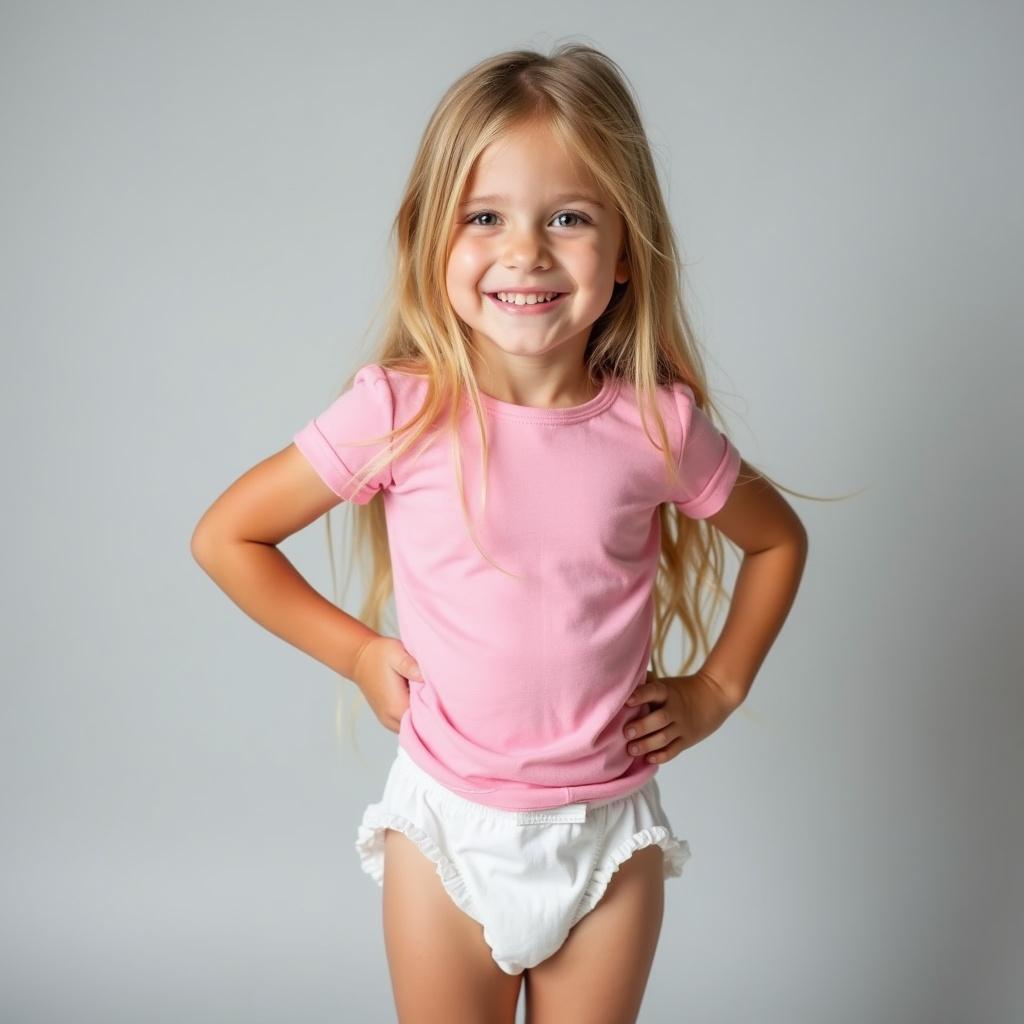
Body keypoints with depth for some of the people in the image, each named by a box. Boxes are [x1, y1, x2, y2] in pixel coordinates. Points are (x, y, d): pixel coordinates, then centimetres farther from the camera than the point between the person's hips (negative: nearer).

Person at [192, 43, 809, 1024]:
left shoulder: (657, 424, -11)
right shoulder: (400, 411, -15)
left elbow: (778, 539, 9)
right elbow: (225, 536, -3)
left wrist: (718, 687, 3)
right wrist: (355, 652, -4)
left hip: (609, 833, 1)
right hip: (447, 822, -1)